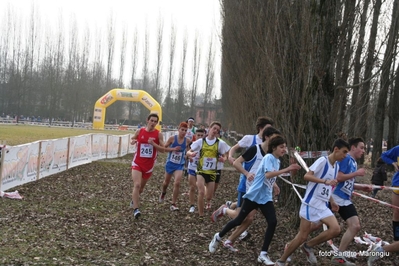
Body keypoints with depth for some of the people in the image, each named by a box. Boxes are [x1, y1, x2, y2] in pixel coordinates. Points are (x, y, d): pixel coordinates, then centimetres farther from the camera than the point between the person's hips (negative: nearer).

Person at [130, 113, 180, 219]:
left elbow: (163, 149, -7)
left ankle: (134, 200, 47)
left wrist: (153, 144, -23)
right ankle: (136, 209, -19)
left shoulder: (158, 134, -5)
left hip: (149, 164, 1)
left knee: (141, 187, 16)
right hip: (137, 163, -1)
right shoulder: (140, 131, -3)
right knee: (137, 185, -19)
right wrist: (133, 141, -9)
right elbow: (132, 140, 15)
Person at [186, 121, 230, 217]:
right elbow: (188, 152, 3)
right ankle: (201, 215, -8)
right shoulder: (201, 141, 0)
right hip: (201, 171, -1)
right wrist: (191, 154, -21)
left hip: (212, 172, 1)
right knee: (201, 192, -22)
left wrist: (224, 159, -16)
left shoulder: (220, 143, -1)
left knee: (209, 197, 7)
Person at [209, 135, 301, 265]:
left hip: (266, 197, 7)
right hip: (254, 195, -7)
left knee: (272, 222, -10)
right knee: (239, 220, 5)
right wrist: (287, 169, -39)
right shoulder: (269, 158, -16)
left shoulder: (277, 160, 9)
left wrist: (274, 185, 13)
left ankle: (263, 254, -3)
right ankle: (218, 237, 29)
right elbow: (267, 175, -35)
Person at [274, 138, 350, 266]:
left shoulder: (336, 166, 13)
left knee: (335, 229, -12)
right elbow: (307, 176, -23)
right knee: (302, 236, -5)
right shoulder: (322, 161, -12)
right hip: (311, 204, -7)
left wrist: (332, 202, 19)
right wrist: (326, 181, -32)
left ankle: (308, 246, 7)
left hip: (323, 206, 7)